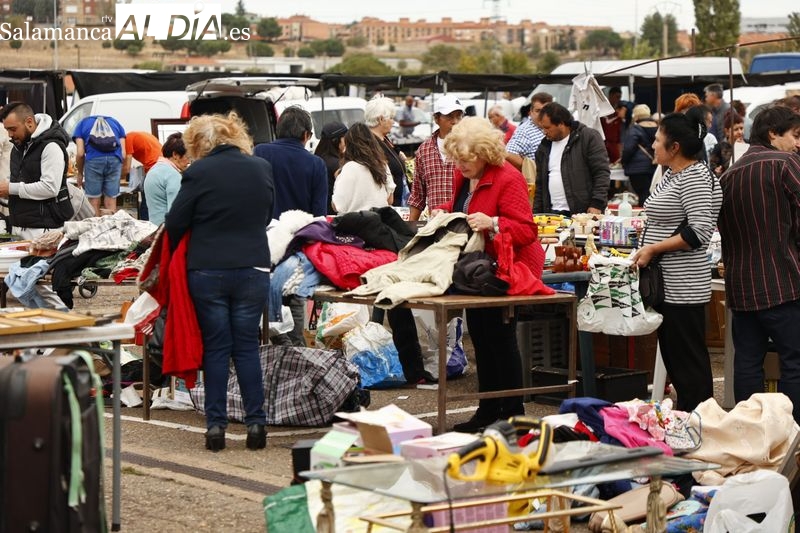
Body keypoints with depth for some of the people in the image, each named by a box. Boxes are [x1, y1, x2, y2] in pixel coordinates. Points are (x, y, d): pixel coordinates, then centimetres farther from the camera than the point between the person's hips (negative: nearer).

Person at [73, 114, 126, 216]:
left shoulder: (82, 124, 25)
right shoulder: (115, 123, 30)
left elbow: (80, 153, 10)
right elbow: (123, 154, 17)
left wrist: (80, 173, 23)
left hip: (94, 159, -2)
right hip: (114, 158, 2)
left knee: (94, 203, 7)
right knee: (111, 203, 9)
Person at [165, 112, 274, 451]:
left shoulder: (199, 173, -8)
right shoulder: (262, 169, 4)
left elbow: (175, 223, -5)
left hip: (207, 270, -2)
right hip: (253, 268, 2)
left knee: (215, 348, 6)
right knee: (247, 347, 9)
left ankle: (216, 425, 5)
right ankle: (256, 421, 5)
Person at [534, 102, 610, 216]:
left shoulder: (589, 137, -3)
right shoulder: (544, 147, 17)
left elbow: (602, 173, -9)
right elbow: (540, 185, 21)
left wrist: (597, 204, -16)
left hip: (583, 212, -5)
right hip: (552, 214, 6)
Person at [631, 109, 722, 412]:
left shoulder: (695, 177, -15)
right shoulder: (672, 175, 15)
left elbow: (699, 231, -23)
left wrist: (653, 249, -20)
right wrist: (646, 249, 15)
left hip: (682, 286, -10)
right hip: (666, 283, 10)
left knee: (688, 362, -6)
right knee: (673, 357, 14)